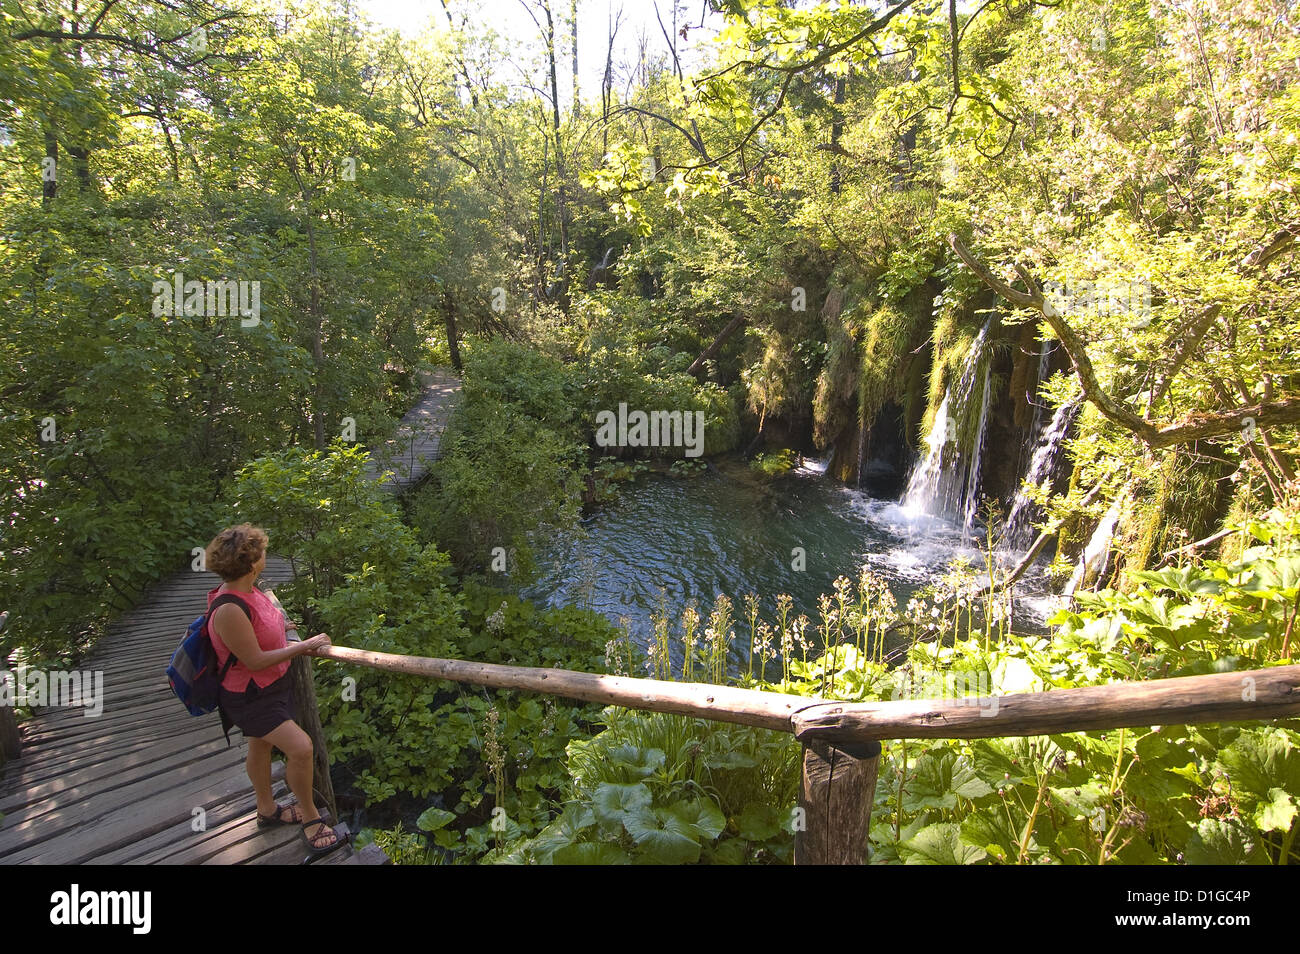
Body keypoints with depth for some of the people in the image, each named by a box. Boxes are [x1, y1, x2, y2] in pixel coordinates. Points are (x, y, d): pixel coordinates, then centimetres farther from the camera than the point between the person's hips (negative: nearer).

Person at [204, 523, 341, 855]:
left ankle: (267, 810, 46)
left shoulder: (248, 590, -6)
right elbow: (255, 661, -28)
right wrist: (304, 646, -22)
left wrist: (278, 625, 13)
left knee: (260, 747, 26)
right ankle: (310, 816, 5)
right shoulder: (228, 610, -34)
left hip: (270, 685, 9)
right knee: (300, 747, -16)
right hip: (249, 696, -9)